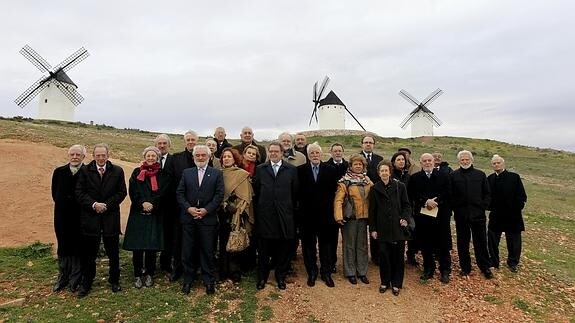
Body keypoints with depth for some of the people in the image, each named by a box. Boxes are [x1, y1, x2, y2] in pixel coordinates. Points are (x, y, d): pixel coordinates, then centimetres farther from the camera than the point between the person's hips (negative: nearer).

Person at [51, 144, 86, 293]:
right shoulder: (59, 172, 3)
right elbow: (55, 194, 9)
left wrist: (83, 207, -5)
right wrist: (63, 205, 5)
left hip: (81, 217, -3)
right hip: (62, 217, 3)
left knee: (78, 248, 6)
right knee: (63, 248, 14)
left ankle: (75, 280, 19)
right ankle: (62, 278, 28)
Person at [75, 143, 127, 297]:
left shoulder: (117, 171, 1)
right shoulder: (85, 171, 1)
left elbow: (122, 192, -1)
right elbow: (79, 192, -3)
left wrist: (107, 205, -10)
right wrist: (93, 204, -16)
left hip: (111, 217, 0)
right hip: (90, 217, 0)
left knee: (113, 253, 10)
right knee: (88, 254, 9)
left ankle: (114, 281, 27)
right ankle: (86, 283, 25)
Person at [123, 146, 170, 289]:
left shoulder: (163, 174, 6)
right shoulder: (136, 173, 8)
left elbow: (163, 193, -2)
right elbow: (132, 192, 0)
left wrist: (152, 204, -14)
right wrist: (142, 203, -14)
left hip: (155, 214, 0)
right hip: (138, 213, 1)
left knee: (152, 245, 2)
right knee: (137, 246, 1)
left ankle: (149, 274, 16)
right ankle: (137, 275, 13)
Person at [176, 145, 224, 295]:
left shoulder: (217, 173, 3)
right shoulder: (186, 173, 9)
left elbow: (219, 195, -4)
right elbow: (179, 193, 5)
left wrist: (206, 209, -13)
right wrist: (188, 208, -10)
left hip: (208, 218, -2)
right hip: (188, 218, 2)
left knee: (208, 251, 5)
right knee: (188, 251, 9)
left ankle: (209, 281, 20)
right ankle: (188, 280, 25)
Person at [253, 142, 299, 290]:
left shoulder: (292, 169, 3)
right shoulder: (260, 169, 7)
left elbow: (295, 192, 4)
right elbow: (256, 191, 8)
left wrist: (291, 208, 4)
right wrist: (259, 208, 5)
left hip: (284, 215, 0)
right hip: (265, 215, 1)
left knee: (283, 249, 8)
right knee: (264, 249, 10)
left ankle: (281, 277, 25)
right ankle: (262, 277, 25)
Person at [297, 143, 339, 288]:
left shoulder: (331, 170, 1)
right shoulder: (300, 170, -1)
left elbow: (334, 190, 0)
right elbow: (298, 191, -1)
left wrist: (327, 205, -5)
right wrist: (302, 207, -6)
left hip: (325, 214, 0)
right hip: (307, 214, 0)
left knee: (326, 244, 10)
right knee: (308, 245, 10)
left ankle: (326, 272, 24)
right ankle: (311, 273, 25)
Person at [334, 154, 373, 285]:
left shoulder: (367, 181, 9)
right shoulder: (345, 181, -7)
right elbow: (338, 200, -13)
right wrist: (338, 216, -22)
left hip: (363, 217, 5)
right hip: (350, 217, -4)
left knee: (362, 245, 13)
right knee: (349, 245, 6)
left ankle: (362, 272, 25)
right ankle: (350, 272, 18)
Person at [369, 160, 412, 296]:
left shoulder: (400, 186, 0)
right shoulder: (375, 189, 2)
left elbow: (407, 205, 5)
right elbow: (372, 210, 4)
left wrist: (405, 218, -12)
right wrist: (372, 228, 1)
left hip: (398, 228, 0)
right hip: (382, 228, 1)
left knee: (398, 256, 7)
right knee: (384, 255, 5)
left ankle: (396, 283, 22)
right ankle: (384, 282, 22)